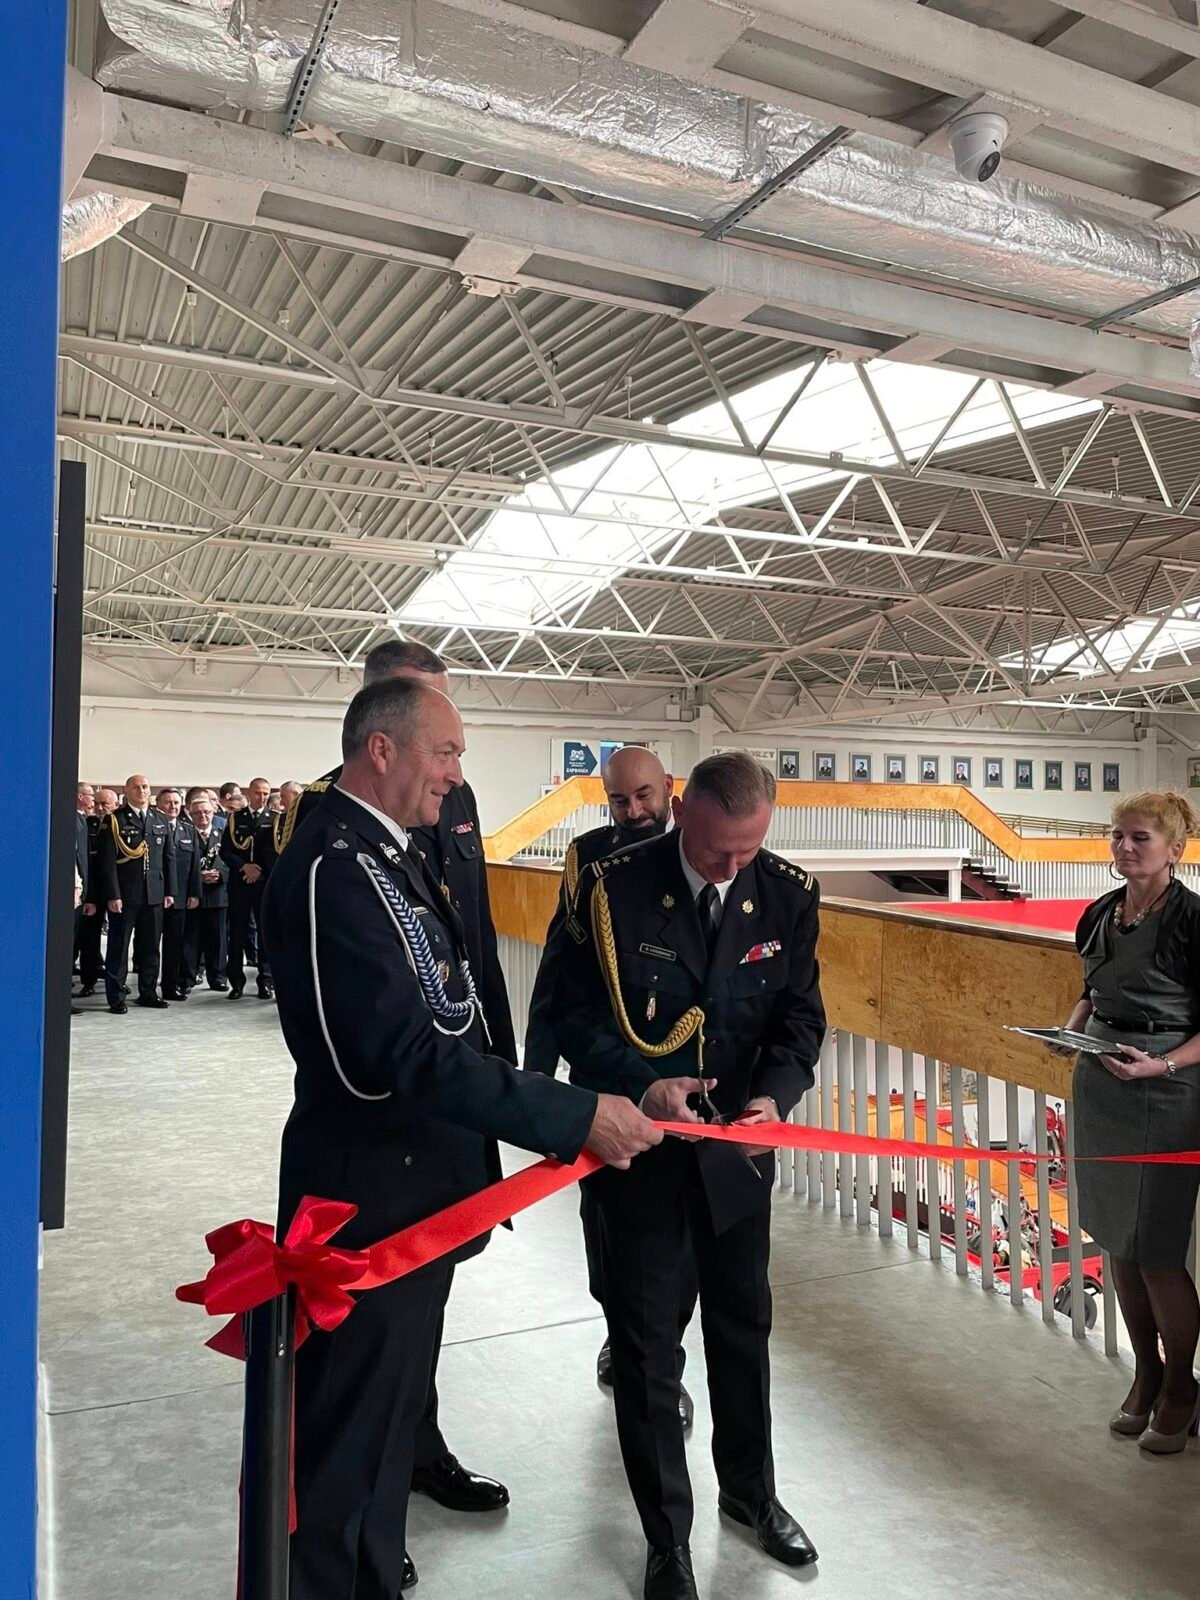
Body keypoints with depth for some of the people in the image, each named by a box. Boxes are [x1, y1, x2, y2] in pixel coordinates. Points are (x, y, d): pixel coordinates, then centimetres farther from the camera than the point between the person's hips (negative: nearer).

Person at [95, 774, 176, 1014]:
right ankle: (116, 997, 9)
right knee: (118, 946, 3)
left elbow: (169, 857, 12)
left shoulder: (160, 820, 11)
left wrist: (169, 891, 7)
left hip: (154, 894, 4)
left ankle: (148, 992, 20)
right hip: (124, 894, -4)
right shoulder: (115, 820, -2)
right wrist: (113, 895, -13)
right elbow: (107, 861, -7)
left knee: (150, 946, 9)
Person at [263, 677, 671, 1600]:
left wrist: (531, 1116, 10)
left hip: (413, 1194, 10)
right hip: (371, 1205, -10)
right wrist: (579, 1116, -27)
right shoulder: (333, 867, -24)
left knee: (393, 1416, 26)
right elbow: (411, 1053, -30)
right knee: (350, 1444, 8)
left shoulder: (385, 855, 8)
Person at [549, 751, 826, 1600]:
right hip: (637, 1143, -3)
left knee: (744, 1324, 22)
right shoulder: (615, 886, -17)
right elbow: (575, 1011, -13)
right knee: (646, 1341, 10)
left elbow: (801, 1015, -2)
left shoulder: (789, 894, -8)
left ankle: (749, 1488, 48)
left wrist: (775, 1095, -20)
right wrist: (641, 1083, -28)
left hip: (737, 1144, 3)